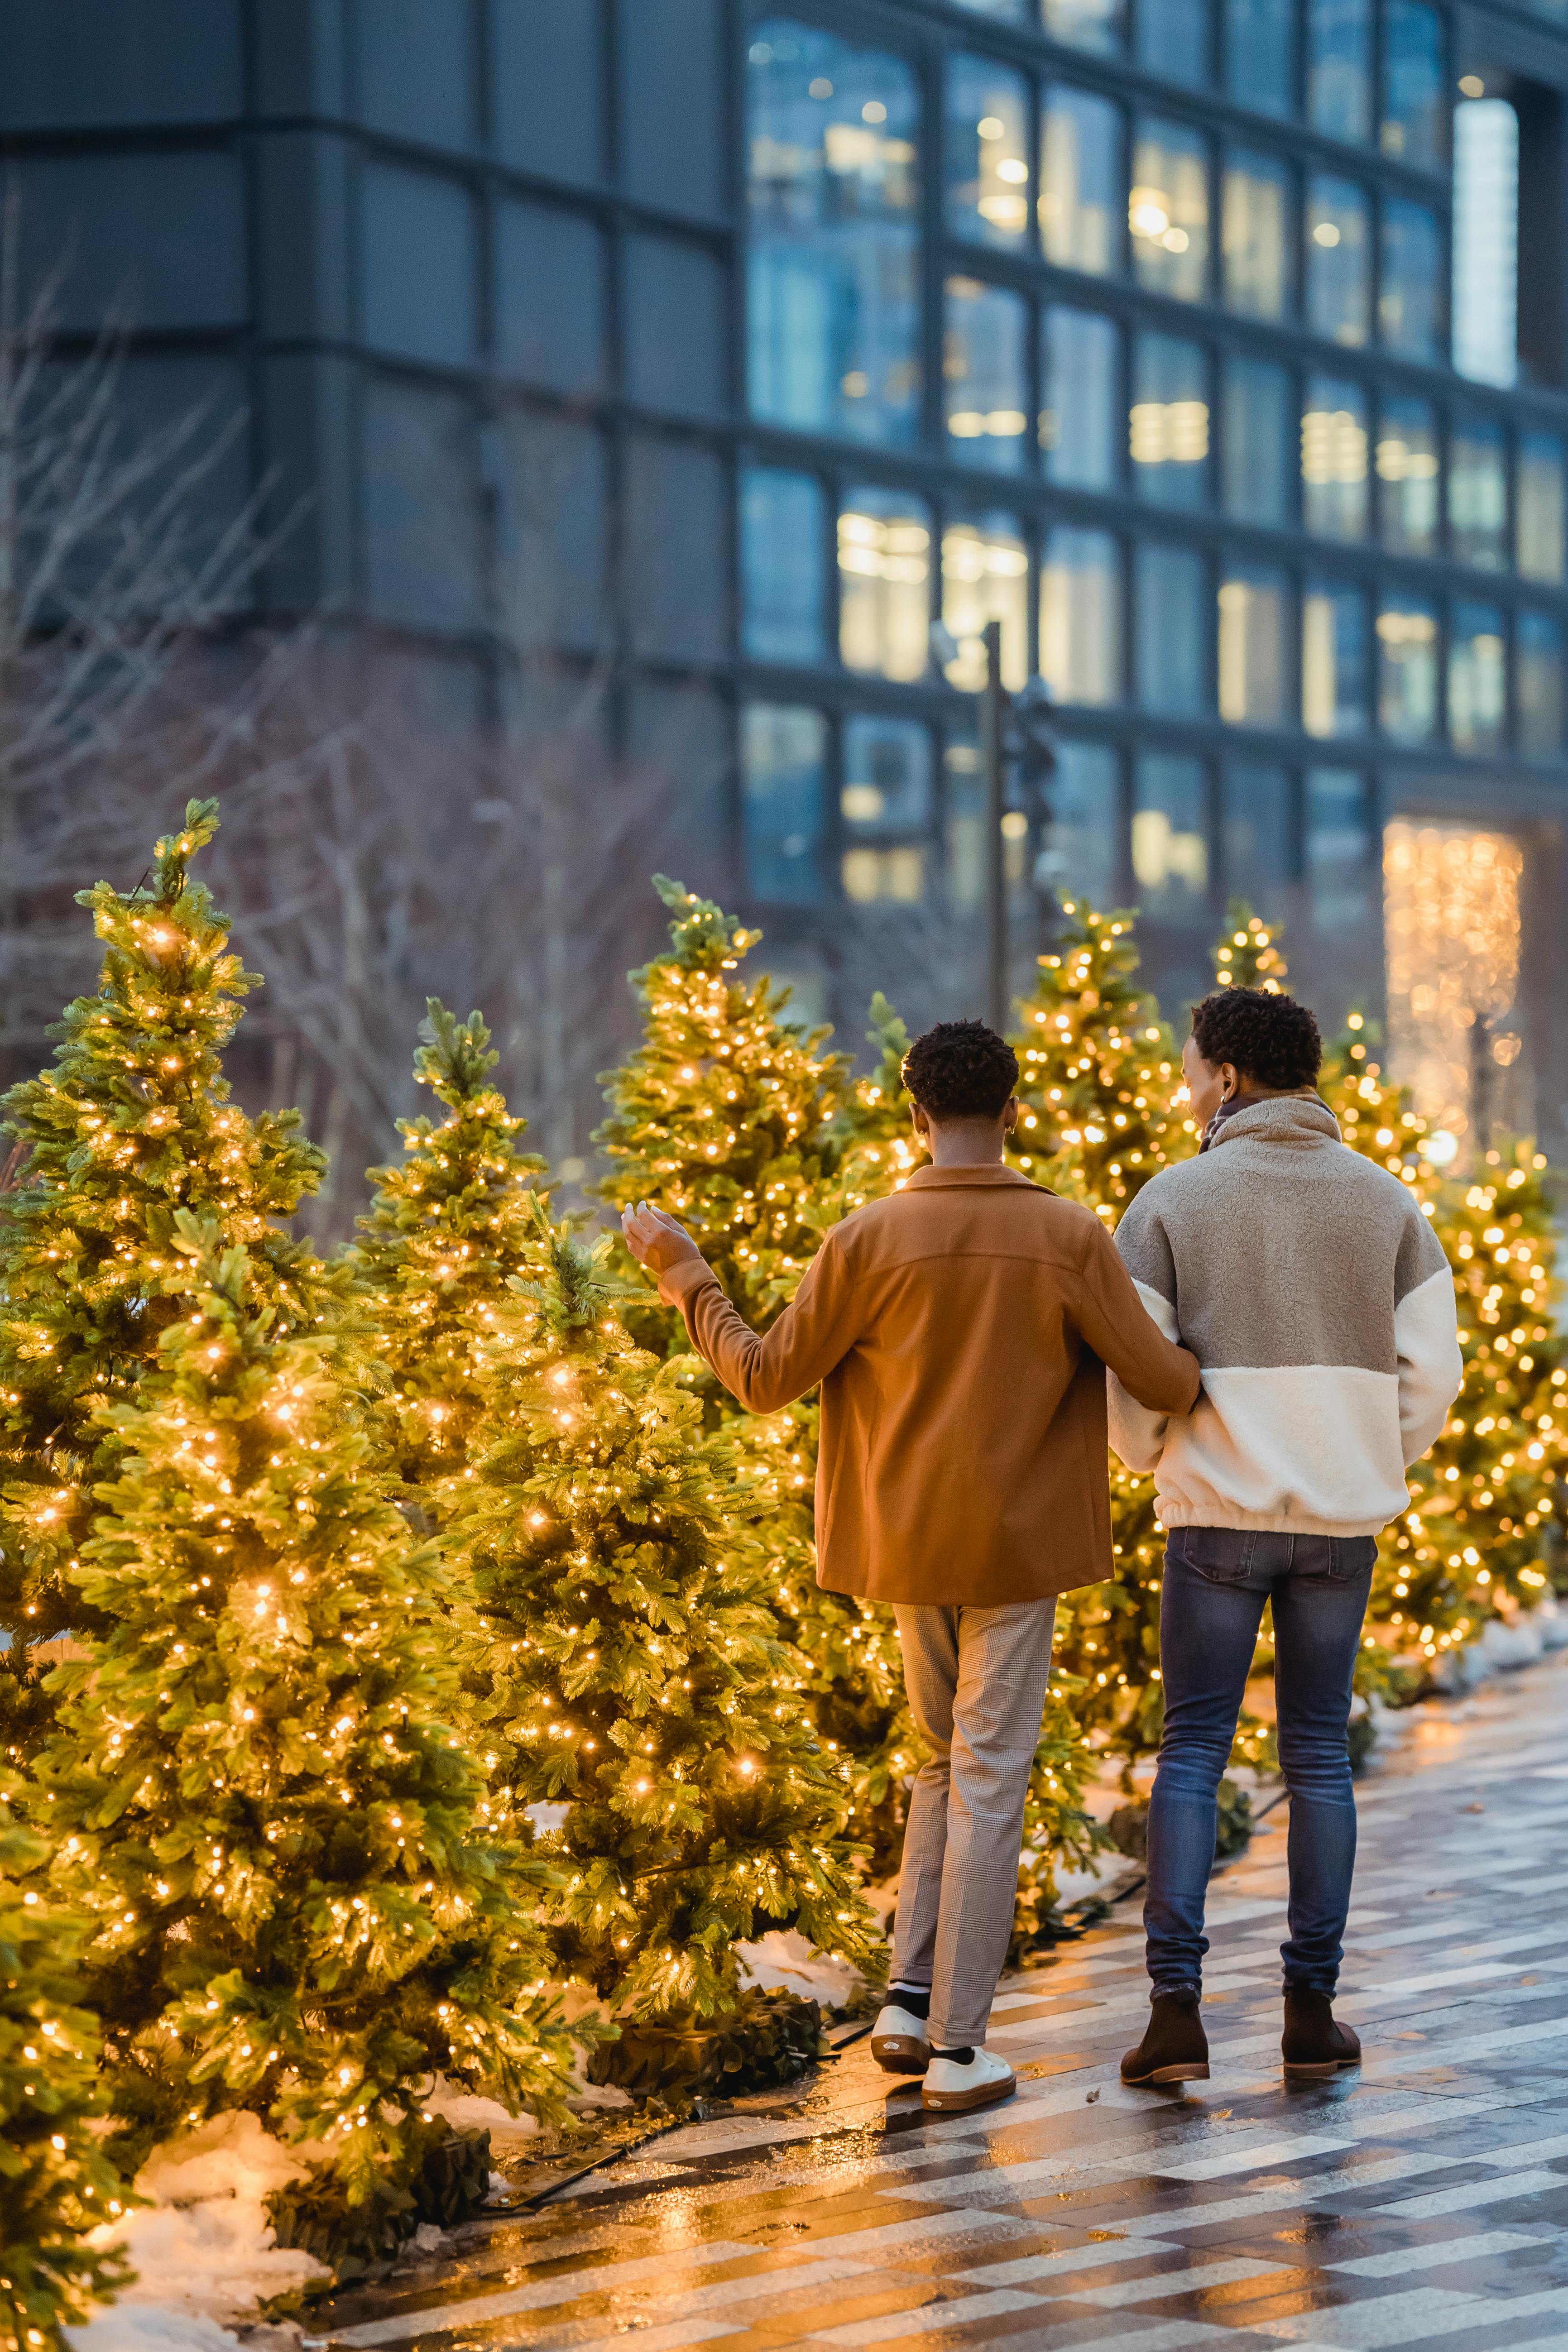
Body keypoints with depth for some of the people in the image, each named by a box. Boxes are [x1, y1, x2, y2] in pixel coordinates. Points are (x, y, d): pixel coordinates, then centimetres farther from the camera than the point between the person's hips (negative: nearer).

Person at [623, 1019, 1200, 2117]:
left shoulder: (867, 1241, -8)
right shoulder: (1072, 1240, -10)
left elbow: (768, 1378, -2)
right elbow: (1162, 1382, -5)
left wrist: (685, 1275, 10)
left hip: (910, 1544, 2)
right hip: (1021, 1545, -2)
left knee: (947, 1761, 21)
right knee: (990, 1780, 3)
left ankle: (912, 2002, 14)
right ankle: (958, 2045, 2)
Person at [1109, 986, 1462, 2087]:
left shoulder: (1174, 1198, -4)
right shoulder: (1385, 1199, 5)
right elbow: (1432, 1367, 2)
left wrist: (1153, 1460, 14)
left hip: (1220, 1513, -2)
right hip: (1343, 1522, 2)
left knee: (1192, 1754, 3)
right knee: (1319, 1755, 9)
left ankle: (1177, 2007, -4)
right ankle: (1312, 2007, 9)